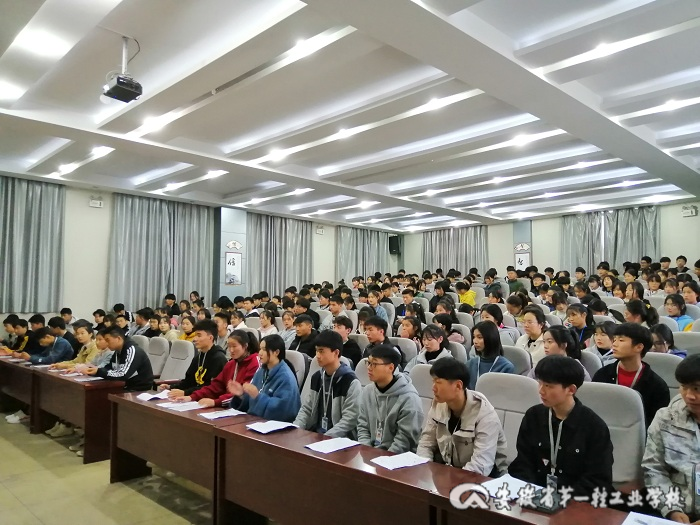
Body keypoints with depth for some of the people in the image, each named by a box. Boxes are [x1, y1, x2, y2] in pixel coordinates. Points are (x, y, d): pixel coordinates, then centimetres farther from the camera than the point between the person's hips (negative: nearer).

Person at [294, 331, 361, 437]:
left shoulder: (351, 382, -13)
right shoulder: (316, 377, 9)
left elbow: (349, 420, -16)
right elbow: (306, 409, 13)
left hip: (340, 439, -6)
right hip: (315, 434, 6)